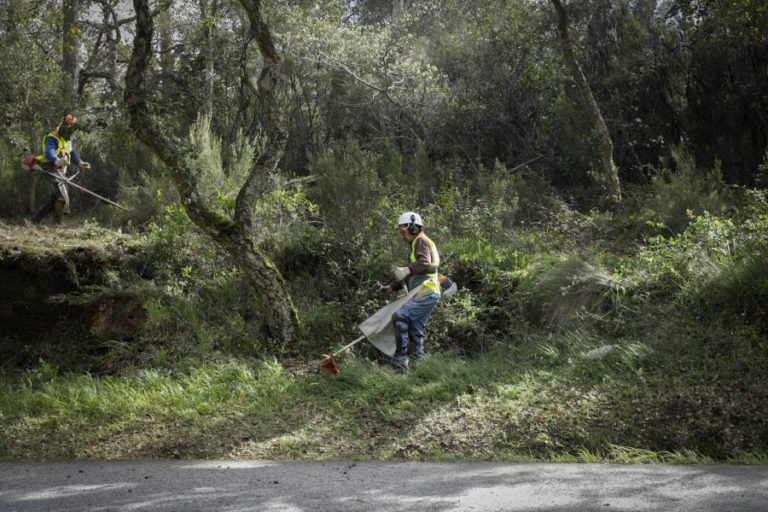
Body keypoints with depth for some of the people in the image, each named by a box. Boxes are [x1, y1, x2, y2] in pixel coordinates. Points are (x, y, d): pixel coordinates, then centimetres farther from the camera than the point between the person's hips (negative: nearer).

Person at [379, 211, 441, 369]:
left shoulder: (421, 241, -2)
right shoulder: (416, 246, 29)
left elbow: (424, 263, -22)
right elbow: (407, 278, 33)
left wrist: (407, 270, -34)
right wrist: (391, 287, 27)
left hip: (426, 292, -11)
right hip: (426, 293, 11)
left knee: (400, 316, -23)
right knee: (415, 329, 11)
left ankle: (401, 358, -27)